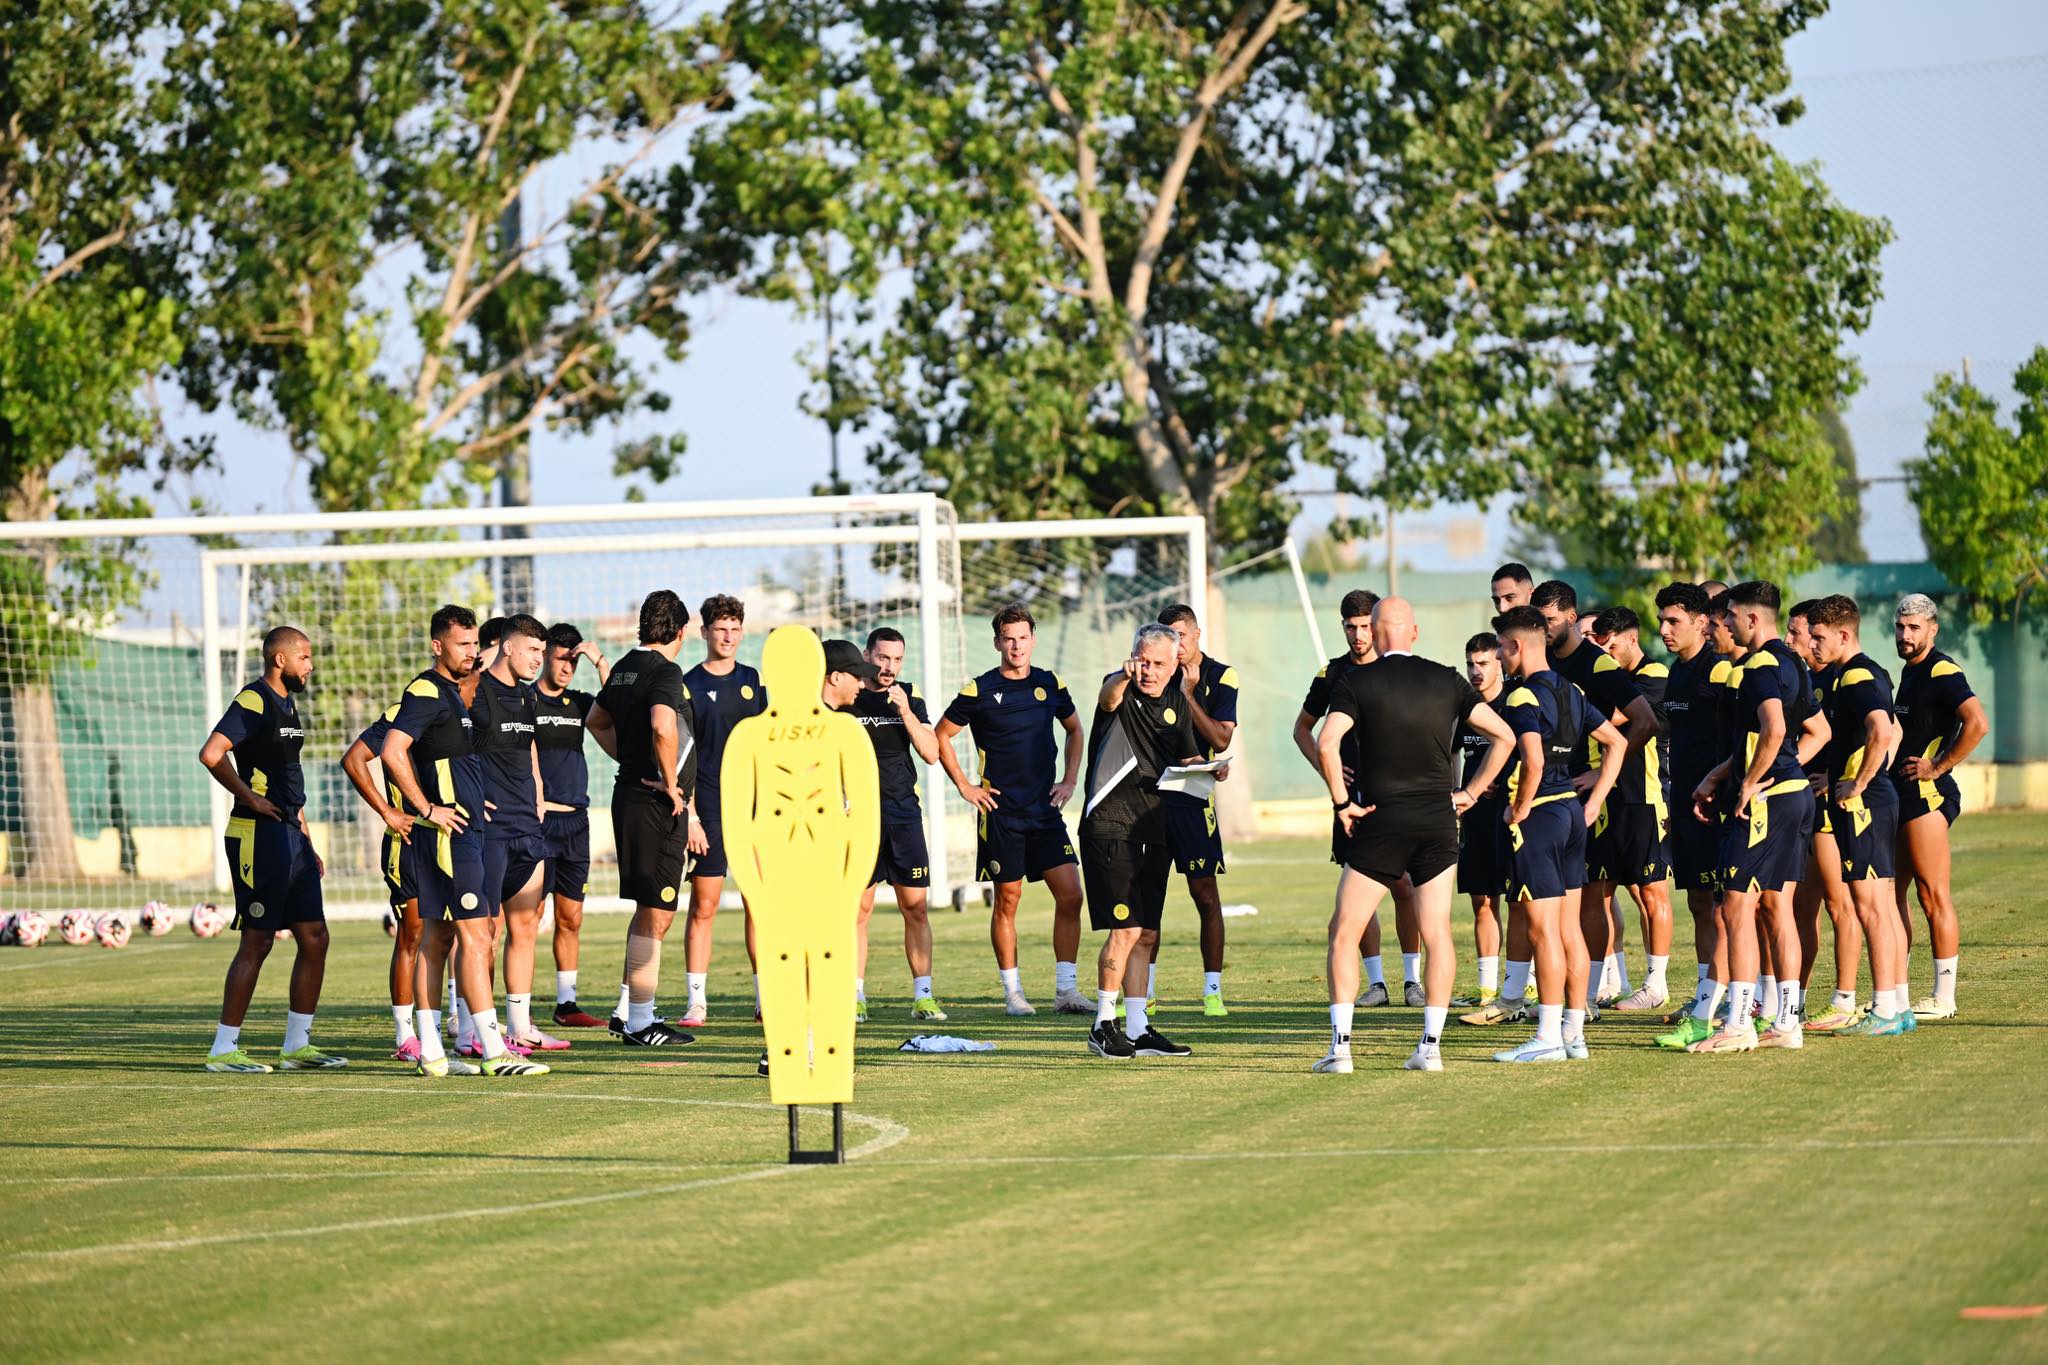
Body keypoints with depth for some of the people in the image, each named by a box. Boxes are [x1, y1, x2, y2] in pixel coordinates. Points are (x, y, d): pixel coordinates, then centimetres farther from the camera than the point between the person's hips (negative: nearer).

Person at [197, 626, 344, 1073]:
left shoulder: (287, 704, 18)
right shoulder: (253, 702, -12)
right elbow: (211, 755, -25)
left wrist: (307, 842, 22)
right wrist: (251, 799, -16)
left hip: (290, 836, 9)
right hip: (259, 836, -9)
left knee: (314, 939, 8)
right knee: (257, 941, -6)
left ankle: (297, 1045, 15)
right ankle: (223, 1050, 0)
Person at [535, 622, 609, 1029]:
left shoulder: (578, 703, 15)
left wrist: (600, 661, -6)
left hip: (575, 819, 6)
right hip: (537, 818, -6)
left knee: (571, 918, 8)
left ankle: (567, 1003, 15)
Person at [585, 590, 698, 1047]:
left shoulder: (626, 667, 13)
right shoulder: (665, 671, -15)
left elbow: (596, 721, 28)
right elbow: (663, 728, -32)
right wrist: (670, 784, -19)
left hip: (630, 792, 9)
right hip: (657, 804, -9)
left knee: (649, 910, 19)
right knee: (655, 916, -4)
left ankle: (628, 1010, 23)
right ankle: (640, 1023, -1)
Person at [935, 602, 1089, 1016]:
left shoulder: (1050, 684, 7)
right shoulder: (979, 690, -5)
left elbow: (1074, 730, 23)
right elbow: (941, 736, 4)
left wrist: (1070, 780, 12)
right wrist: (964, 786, -1)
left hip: (1045, 809, 3)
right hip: (1001, 811, -3)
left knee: (1070, 895, -6)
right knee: (1008, 899, 1)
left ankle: (1066, 990, -2)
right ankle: (1012, 992, 9)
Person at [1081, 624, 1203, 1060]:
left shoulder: (1177, 702, 11)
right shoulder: (1122, 691, -8)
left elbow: (1188, 759, 18)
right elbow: (1108, 699, -33)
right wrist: (1123, 679, -55)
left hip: (1154, 829, 7)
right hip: (1110, 824, -7)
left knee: (1147, 934, 10)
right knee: (1126, 929, -13)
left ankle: (1138, 1029, 17)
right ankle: (1103, 1026, -5)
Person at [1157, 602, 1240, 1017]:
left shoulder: (1220, 677, 1)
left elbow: (1221, 738, -8)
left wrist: (1186, 693, -11)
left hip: (1192, 797, -3)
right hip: (1149, 793, 3)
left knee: (1205, 894, -3)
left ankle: (1212, 991, 3)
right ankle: (1145, 991, 10)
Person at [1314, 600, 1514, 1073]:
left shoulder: (1357, 682, -2)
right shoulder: (1446, 680, 6)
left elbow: (1327, 742, -17)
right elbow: (1503, 736, 4)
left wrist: (1341, 802, -7)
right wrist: (1470, 793, 8)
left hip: (1381, 821, -2)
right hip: (1438, 819, 2)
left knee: (1344, 931, 5)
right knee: (1437, 933, 7)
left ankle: (1340, 1046, -2)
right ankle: (1431, 1045, 2)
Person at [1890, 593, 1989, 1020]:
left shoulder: (1942, 673, -12)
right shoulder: (1910, 671, 18)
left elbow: (1977, 723, -25)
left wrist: (1938, 767, -19)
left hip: (1927, 793, -10)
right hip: (1901, 793, 10)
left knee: (1933, 895, -8)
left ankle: (1943, 998, -6)